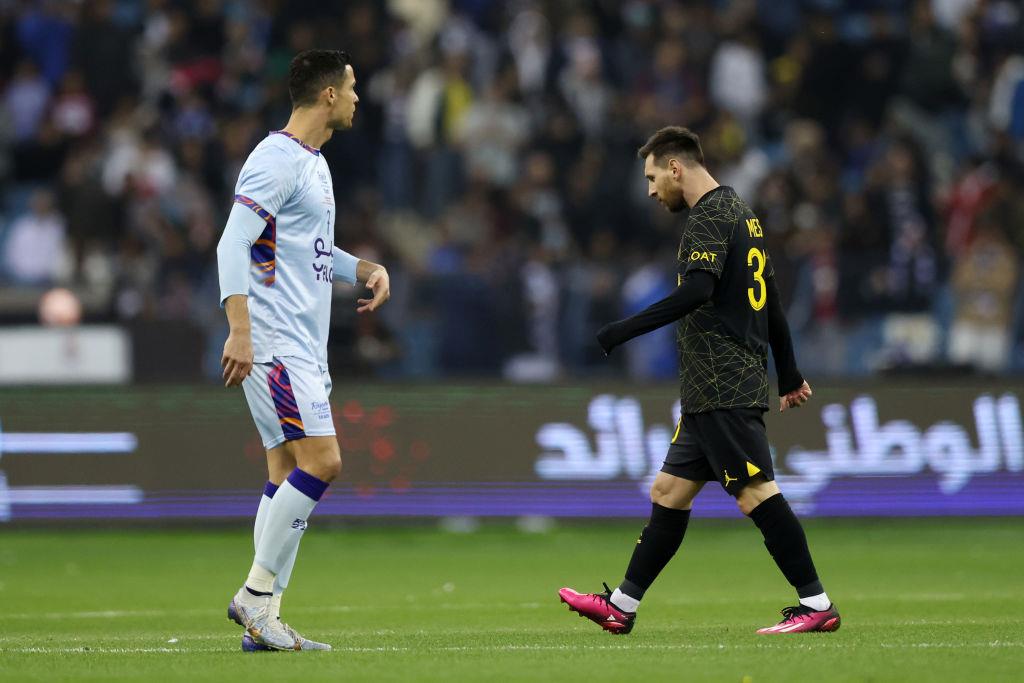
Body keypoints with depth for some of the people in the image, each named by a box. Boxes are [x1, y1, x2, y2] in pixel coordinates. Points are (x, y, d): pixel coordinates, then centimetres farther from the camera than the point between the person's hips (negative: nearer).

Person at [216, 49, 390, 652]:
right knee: (321, 462, -16)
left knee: (290, 477, 6)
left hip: (306, 347, 10)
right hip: (274, 343, -10)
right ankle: (256, 593, -9)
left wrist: (367, 269, 13)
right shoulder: (277, 160, -12)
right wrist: (240, 330, -27)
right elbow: (234, 244, -19)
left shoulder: (315, 164, 19)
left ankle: (263, 621, 6)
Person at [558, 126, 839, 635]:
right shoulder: (740, 212, 20)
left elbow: (697, 291, -25)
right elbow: (771, 303, 25)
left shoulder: (710, 215, -10)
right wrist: (789, 376, 30)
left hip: (724, 388, -10)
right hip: (711, 393, 10)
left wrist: (625, 330, -24)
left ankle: (817, 606, -10)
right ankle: (621, 607, 15)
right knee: (669, 491, 11)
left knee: (755, 493, -11)